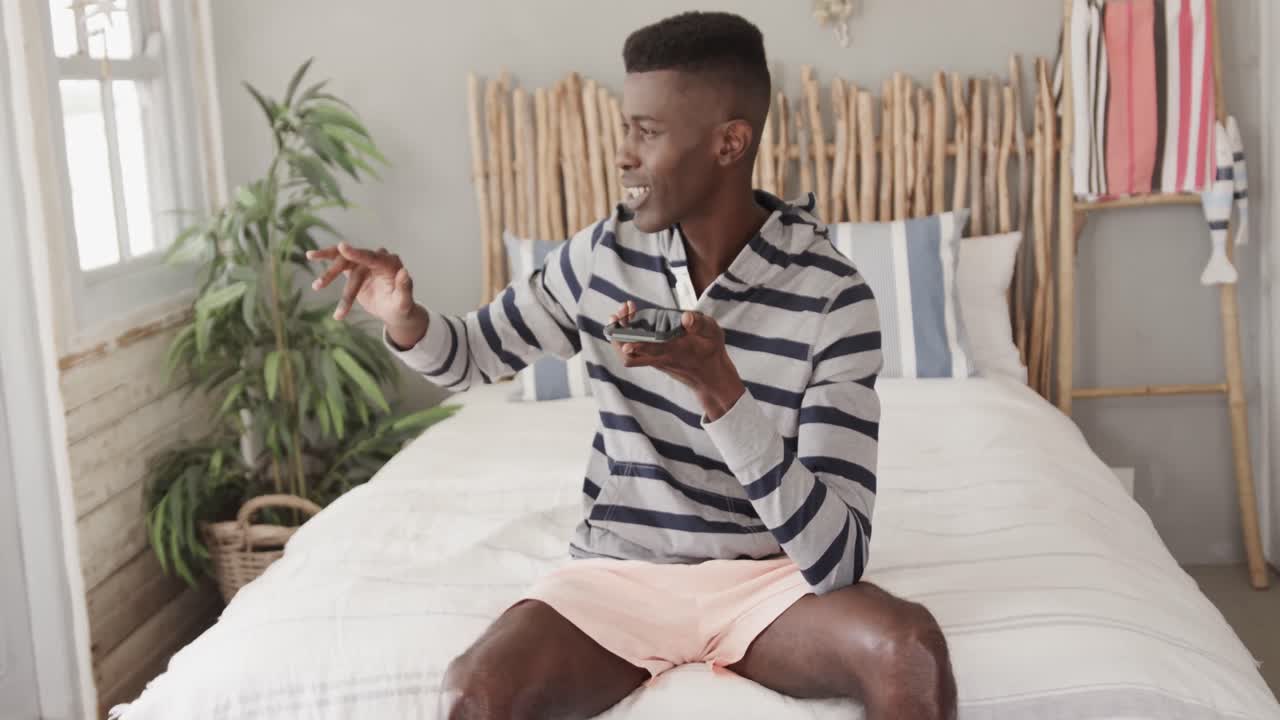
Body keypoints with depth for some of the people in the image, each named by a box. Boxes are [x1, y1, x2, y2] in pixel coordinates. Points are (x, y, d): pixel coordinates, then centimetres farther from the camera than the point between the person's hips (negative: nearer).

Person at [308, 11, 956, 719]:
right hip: (618, 571, 2)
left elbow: (838, 560, -22)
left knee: (912, 651, -33)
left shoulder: (833, 296, -16)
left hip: (763, 580, -2)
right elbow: (469, 355, 14)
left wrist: (719, 390, -35)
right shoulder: (603, 254, -3)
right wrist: (402, 316, -11)